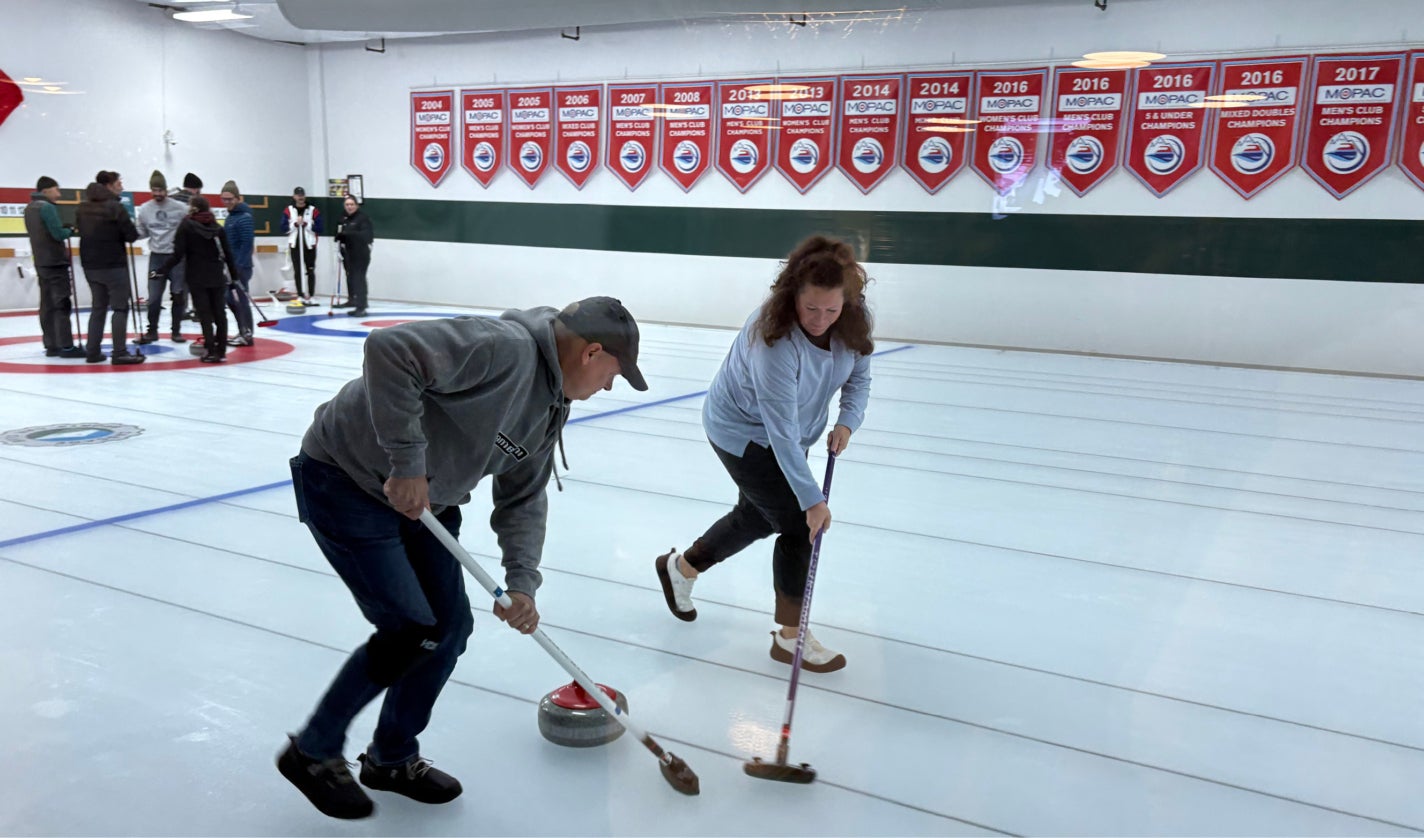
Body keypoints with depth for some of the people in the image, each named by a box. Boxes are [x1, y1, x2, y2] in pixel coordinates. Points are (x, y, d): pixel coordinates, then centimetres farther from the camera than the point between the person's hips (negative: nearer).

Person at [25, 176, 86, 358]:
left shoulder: (30, 208, 15)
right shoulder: (47, 207, -13)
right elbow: (58, 233, -18)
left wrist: (62, 240, 12)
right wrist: (71, 230, 1)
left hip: (41, 262, 9)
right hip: (55, 262, -9)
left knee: (47, 305, 9)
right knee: (61, 304, -8)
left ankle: (51, 345, 11)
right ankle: (66, 346, -8)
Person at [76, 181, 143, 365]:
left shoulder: (82, 210, 5)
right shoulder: (114, 207, -13)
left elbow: (84, 233, 14)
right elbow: (132, 235, -13)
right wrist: (119, 234, 6)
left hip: (90, 265, 6)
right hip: (113, 265, -6)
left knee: (98, 307, 15)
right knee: (120, 308, -3)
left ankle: (92, 351, 16)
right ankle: (120, 353, -8)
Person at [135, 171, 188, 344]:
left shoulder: (180, 208, -6)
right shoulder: (144, 209, 3)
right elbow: (142, 232, 12)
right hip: (156, 257, 2)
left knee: (179, 296, 3)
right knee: (154, 297, 2)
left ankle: (176, 331, 15)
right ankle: (152, 331, 14)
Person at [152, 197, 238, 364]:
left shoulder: (186, 226, -6)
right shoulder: (217, 227, 4)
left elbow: (177, 255, -12)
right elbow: (227, 254, 5)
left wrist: (160, 270, -7)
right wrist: (234, 275, 13)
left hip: (197, 277, -3)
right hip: (216, 277, 3)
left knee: (205, 315, -2)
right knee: (219, 313, 7)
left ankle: (211, 351, -5)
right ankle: (221, 350, 7)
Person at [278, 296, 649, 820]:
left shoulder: (553, 406, 3)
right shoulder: (503, 347, -27)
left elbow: (523, 498, 7)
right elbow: (389, 349, -36)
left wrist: (522, 582, -6)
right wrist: (406, 460, -32)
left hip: (422, 497, 9)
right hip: (346, 478, -9)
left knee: (449, 627, 7)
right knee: (410, 630, -10)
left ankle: (392, 758, 28)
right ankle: (313, 753, 13)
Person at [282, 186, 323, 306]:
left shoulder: (313, 211, 0)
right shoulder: (288, 211, 4)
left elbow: (319, 228, -5)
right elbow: (284, 228, -1)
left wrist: (306, 224, -15)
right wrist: (295, 224, -14)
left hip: (309, 244, -1)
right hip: (295, 245, 1)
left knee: (311, 271, 1)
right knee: (297, 271, 2)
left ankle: (310, 296, 7)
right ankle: (301, 296, 7)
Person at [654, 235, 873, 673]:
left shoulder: (853, 321, -18)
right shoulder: (774, 339, -38)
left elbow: (859, 374, 0)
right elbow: (782, 432, -36)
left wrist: (847, 421, -18)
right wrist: (813, 500, -34)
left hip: (789, 430, 8)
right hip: (743, 432, -8)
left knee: (756, 516, 20)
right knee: (797, 525, -8)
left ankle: (681, 567, 44)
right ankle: (791, 637, 9)